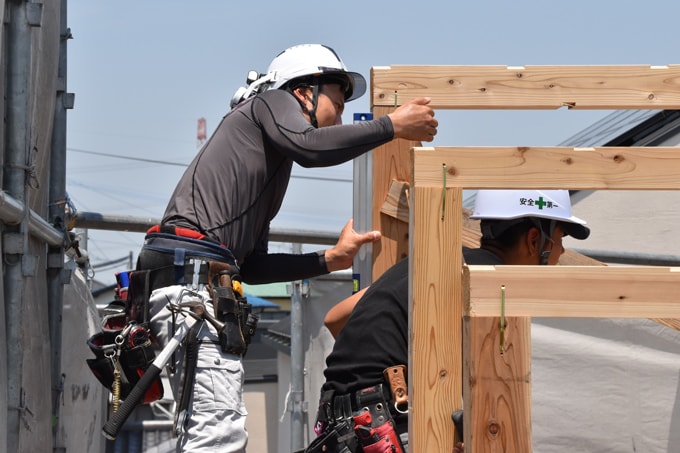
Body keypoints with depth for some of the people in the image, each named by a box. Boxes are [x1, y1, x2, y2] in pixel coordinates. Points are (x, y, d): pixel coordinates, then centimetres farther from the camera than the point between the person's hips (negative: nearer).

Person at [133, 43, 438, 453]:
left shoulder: (271, 172, 33)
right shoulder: (274, 101, 10)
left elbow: (253, 266, 27)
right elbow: (309, 147, -15)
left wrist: (329, 259, 22)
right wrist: (393, 126, -7)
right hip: (191, 275, -10)